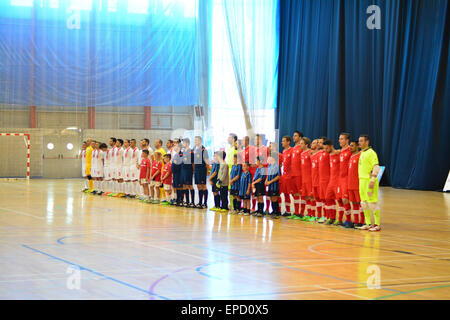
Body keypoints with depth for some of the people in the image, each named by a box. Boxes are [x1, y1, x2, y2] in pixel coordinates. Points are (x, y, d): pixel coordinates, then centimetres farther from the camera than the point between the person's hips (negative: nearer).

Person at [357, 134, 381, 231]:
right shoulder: (362, 153, 17)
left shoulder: (371, 153, -10)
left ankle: (377, 225, -2)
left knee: (372, 203, -6)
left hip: (369, 181, -9)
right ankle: (368, 224, 18)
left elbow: (376, 167, -17)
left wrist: (372, 180, -23)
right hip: (362, 181, 9)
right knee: (364, 203, 11)